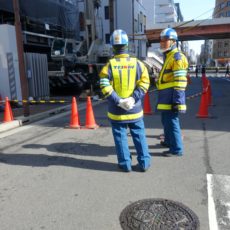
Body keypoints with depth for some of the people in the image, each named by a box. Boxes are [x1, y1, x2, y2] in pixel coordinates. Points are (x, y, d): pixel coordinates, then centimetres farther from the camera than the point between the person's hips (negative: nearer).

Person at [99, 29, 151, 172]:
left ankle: (125, 164, 17)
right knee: (139, 136, 13)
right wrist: (133, 98, -12)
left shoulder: (109, 65, -6)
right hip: (135, 109, 1)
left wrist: (118, 101, -13)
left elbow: (105, 86, -14)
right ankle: (144, 162, 19)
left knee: (121, 137, 10)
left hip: (116, 110, -1)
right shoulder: (137, 63, -1)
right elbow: (144, 83, -8)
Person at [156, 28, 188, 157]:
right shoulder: (168, 56, 19)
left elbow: (179, 82, -19)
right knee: (166, 120, 21)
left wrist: (178, 101, -23)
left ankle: (177, 149, 7)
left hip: (172, 96, -10)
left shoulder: (177, 56, -12)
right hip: (166, 96, 10)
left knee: (171, 121, -5)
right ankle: (169, 141, 38)